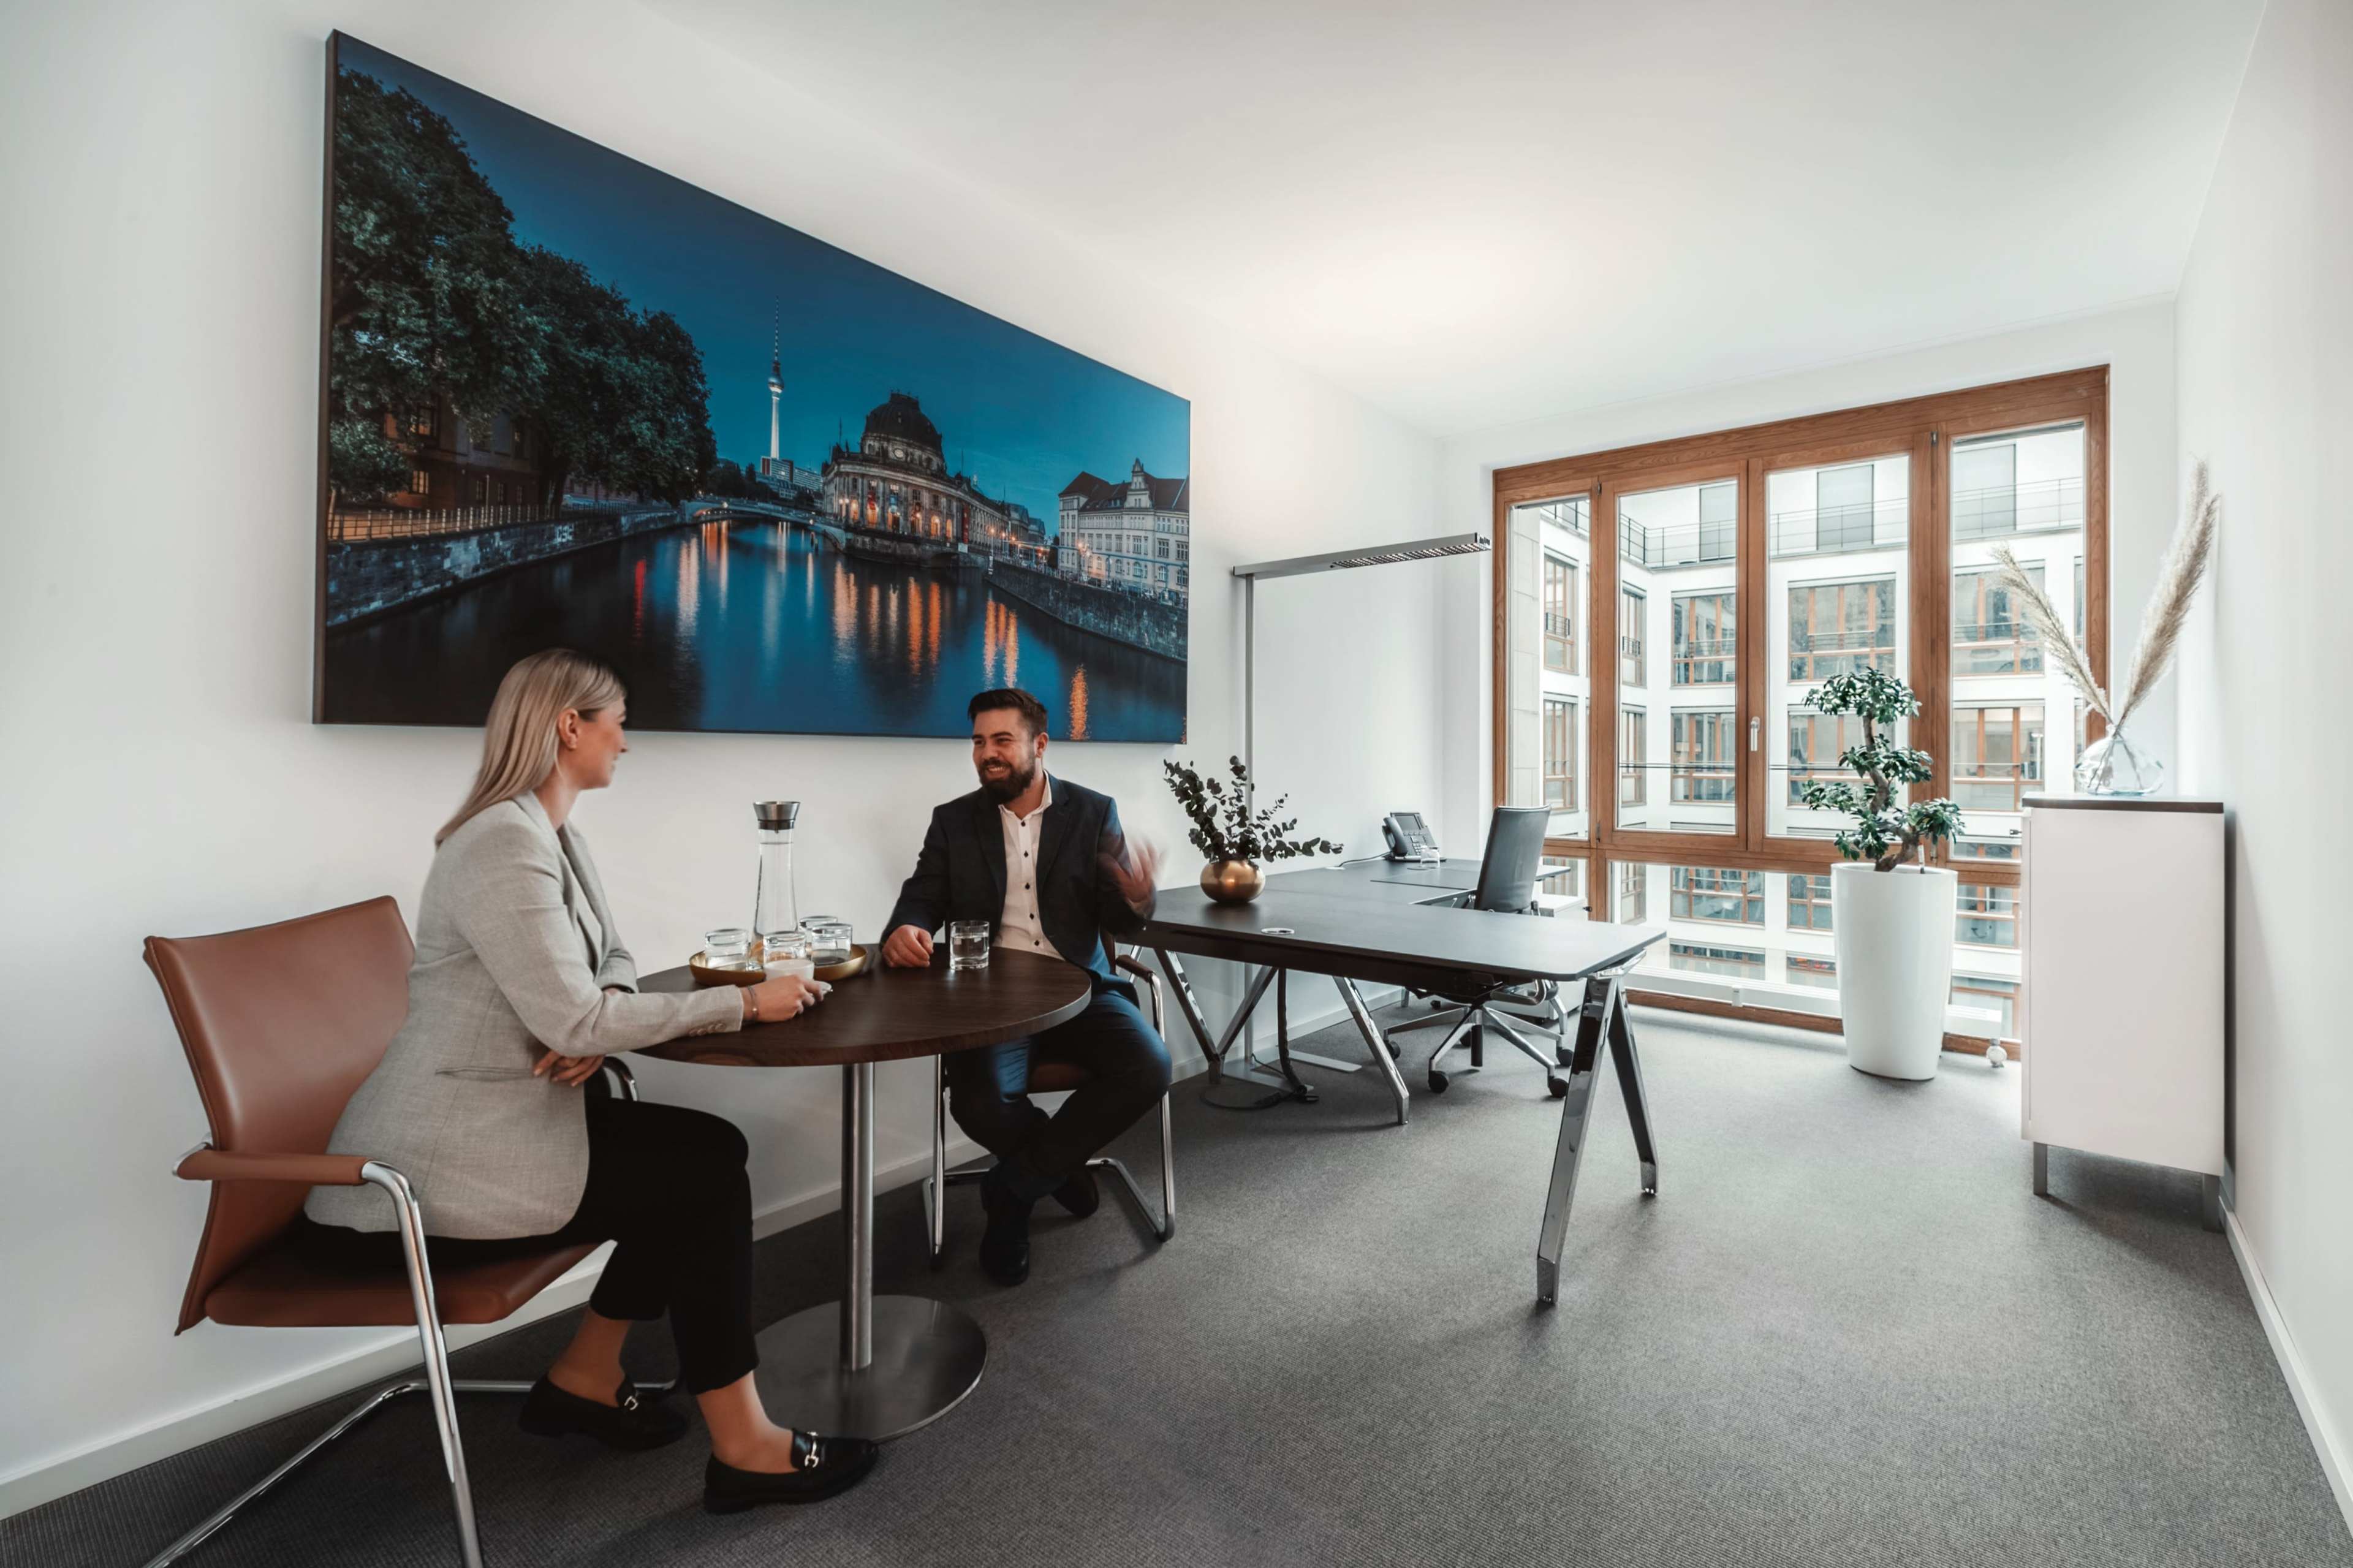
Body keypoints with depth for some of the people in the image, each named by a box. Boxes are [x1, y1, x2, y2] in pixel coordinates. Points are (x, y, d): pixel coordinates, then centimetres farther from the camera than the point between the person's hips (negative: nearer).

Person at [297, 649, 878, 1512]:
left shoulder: (554, 835, 9)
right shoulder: (504, 843, -22)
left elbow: (611, 963, 12)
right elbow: (575, 1021, -26)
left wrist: (595, 1028, -10)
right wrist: (744, 1002, -20)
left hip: (497, 1119, 9)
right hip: (431, 1172, -9)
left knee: (711, 1149, 4)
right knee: (708, 1175, -10)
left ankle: (585, 1376, 20)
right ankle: (741, 1446, 2)